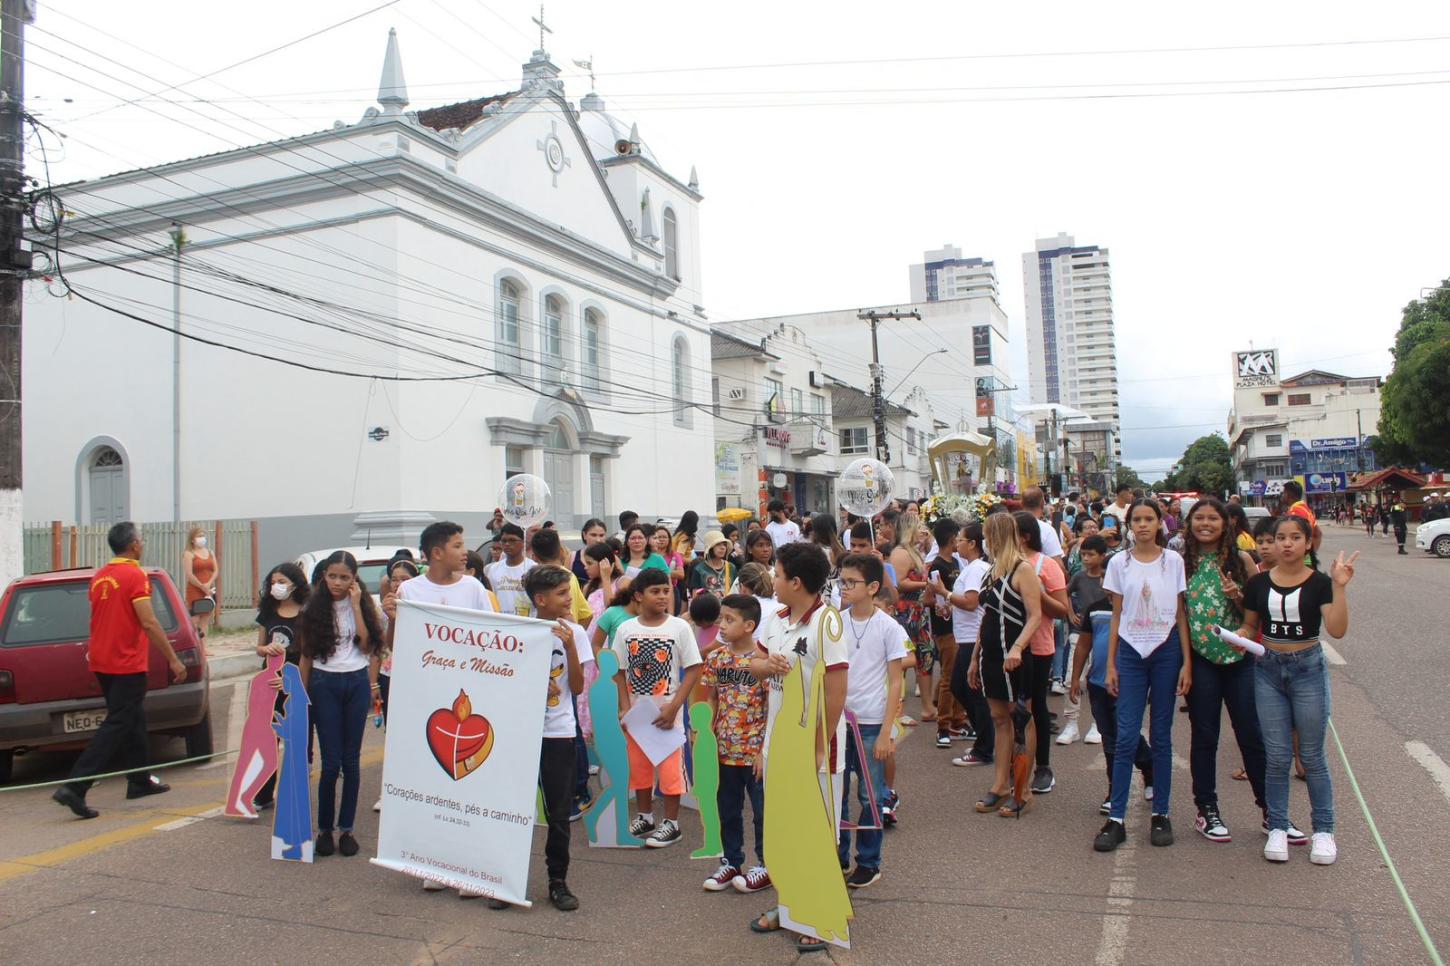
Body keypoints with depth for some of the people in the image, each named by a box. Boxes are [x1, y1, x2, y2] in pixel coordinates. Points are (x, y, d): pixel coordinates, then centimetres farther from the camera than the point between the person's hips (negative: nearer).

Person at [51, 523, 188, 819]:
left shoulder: (99, 577, 9)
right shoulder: (135, 576, -15)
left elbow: (101, 619, 18)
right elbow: (149, 623, -20)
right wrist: (174, 660, -16)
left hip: (101, 662, 9)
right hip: (127, 664, -8)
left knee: (132, 720, 18)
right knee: (116, 727, -5)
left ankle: (140, 781, 27)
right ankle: (74, 787, -12)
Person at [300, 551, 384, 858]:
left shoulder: (363, 604, 5)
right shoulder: (315, 607, 3)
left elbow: (367, 644, -7)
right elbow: (306, 654, 6)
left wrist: (356, 605, -9)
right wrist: (302, 692, 4)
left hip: (357, 683, 1)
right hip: (324, 684, -1)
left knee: (351, 760, 5)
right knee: (331, 762, -4)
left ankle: (346, 829, 14)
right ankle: (324, 829, 9)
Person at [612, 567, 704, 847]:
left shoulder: (679, 627, -9)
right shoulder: (625, 629, -1)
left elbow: (693, 670, -8)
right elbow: (622, 672, 4)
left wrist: (673, 707, -13)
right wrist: (625, 708, -5)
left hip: (667, 712, -3)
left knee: (669, 767, 1)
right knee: (638, 765, 14)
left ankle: (671, 823, 16)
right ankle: (644, 817, 31)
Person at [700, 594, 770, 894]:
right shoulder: (715, 659, 1)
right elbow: (712, 701, 9)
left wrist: (765, 750, -13)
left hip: (756, 752, -5)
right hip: (725, 751, 5)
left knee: (762, 810, 9)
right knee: (728, 809, 16)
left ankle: (765, 865, 25)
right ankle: (731, 863, 32)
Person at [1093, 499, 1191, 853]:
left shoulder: (1173, 561, 1)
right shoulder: (1119, 563, 4)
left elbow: (1181, 615, 3)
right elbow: (1117, 616, 6)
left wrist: (1186, 662, -3)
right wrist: (1110, 665, 3)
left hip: (1166, 652, 0)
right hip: (1130, 652, 0)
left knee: (1161, 736, 6)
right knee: (1126, 737, -3)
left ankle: (1160, 815, 17)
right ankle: (1116, 820, 1)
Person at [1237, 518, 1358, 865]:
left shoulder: (1319, 583, -6)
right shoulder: (1259, 583, 2)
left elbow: (1337, 630, -18)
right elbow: (1250, 626, 12)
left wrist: (1340, 587, -26)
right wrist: (1239, 636, -10)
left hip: (1308, 669, -2)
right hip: (1268, 669, 2)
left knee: (1312, 756, 6)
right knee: (1276, 757, 5)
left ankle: (1324, 830, 21)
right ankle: (1277, 828, 17)